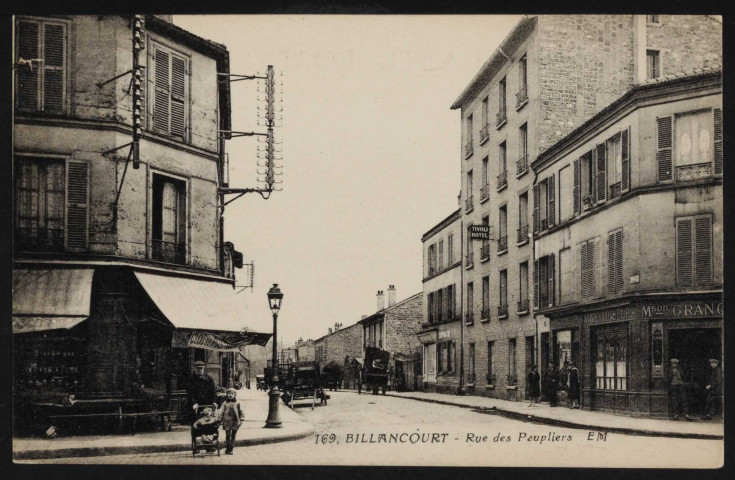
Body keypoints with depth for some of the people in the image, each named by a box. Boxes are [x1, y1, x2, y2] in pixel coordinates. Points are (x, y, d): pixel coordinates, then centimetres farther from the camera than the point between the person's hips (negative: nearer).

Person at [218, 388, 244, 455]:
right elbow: (221, 412, 4)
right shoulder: (225, 403, 4)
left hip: (235, 422, 1)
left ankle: (231, 449, 10)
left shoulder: (237, 403, 6)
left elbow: (240, 411, 10)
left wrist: (241, 419, 4)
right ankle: (227, 449, 1)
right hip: (227, 422, -1)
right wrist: (219, 419, -2)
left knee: (233, 436, 4)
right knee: (228, 435, -4)